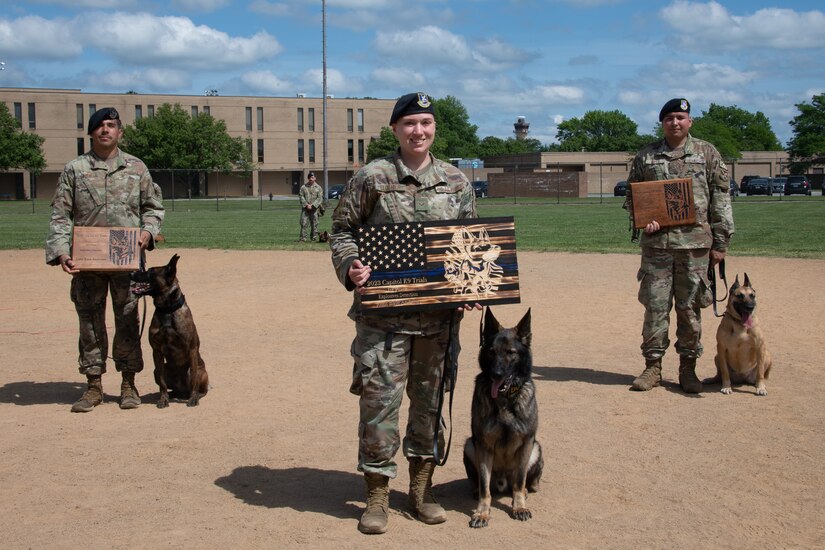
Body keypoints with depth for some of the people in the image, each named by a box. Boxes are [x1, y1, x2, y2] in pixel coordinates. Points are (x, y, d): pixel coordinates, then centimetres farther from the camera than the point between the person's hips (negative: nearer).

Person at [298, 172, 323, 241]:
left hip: (314, 208, 0)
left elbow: (320, 198, -1)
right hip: (305, 208, 0)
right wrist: (306, 205, -10)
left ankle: (314, 237, 12)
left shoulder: (318, 188, 5)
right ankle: (302, 238, -5)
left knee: (314, 224, 3)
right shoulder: (303, 187, 6)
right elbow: (301, 196, 2)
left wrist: (312, 205, -11)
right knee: (303, 223, -6)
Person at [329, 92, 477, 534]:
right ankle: (377, 493, 13)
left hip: (439, 313, 3)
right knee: (379, 400, -1)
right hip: (383, 312, -3)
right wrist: (350, 267, -15)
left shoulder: (457, 182, 9)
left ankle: (421, 488, 26)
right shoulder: (371, 178, 0)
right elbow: (342, 230, 4)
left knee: (430, 399, 11)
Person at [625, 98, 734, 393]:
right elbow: (631, 194, 16)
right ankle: (653, 366, 12)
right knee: (655, 305, 2)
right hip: (656, 242, 1)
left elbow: (720, 199, 6)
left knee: (690, 307, 4)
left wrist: (720, 242, 1)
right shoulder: (645, 155, 10)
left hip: (694, 243, -1)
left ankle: (688, 368, 14)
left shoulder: (707, 153, 7)